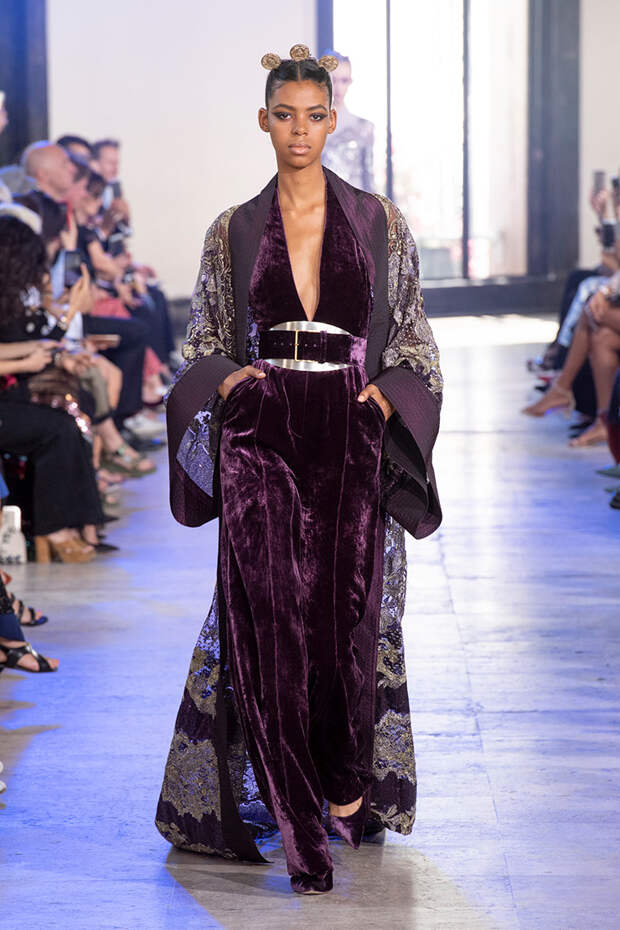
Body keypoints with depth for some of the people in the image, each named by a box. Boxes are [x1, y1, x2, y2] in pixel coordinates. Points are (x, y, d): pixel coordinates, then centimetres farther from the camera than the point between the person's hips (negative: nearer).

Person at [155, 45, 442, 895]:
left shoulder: (378, 222, 6)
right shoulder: (233, 231, 8)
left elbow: (412, 335, 10)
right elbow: (204, 343, 12)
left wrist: (390, 394, -7)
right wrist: (227, 380, -8)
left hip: (350, 443, 0)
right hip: (260, 443, 0)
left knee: (350, 617, -1)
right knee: (268, 623, -5)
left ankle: (349, 784, 22)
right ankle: (301, 831, 2)